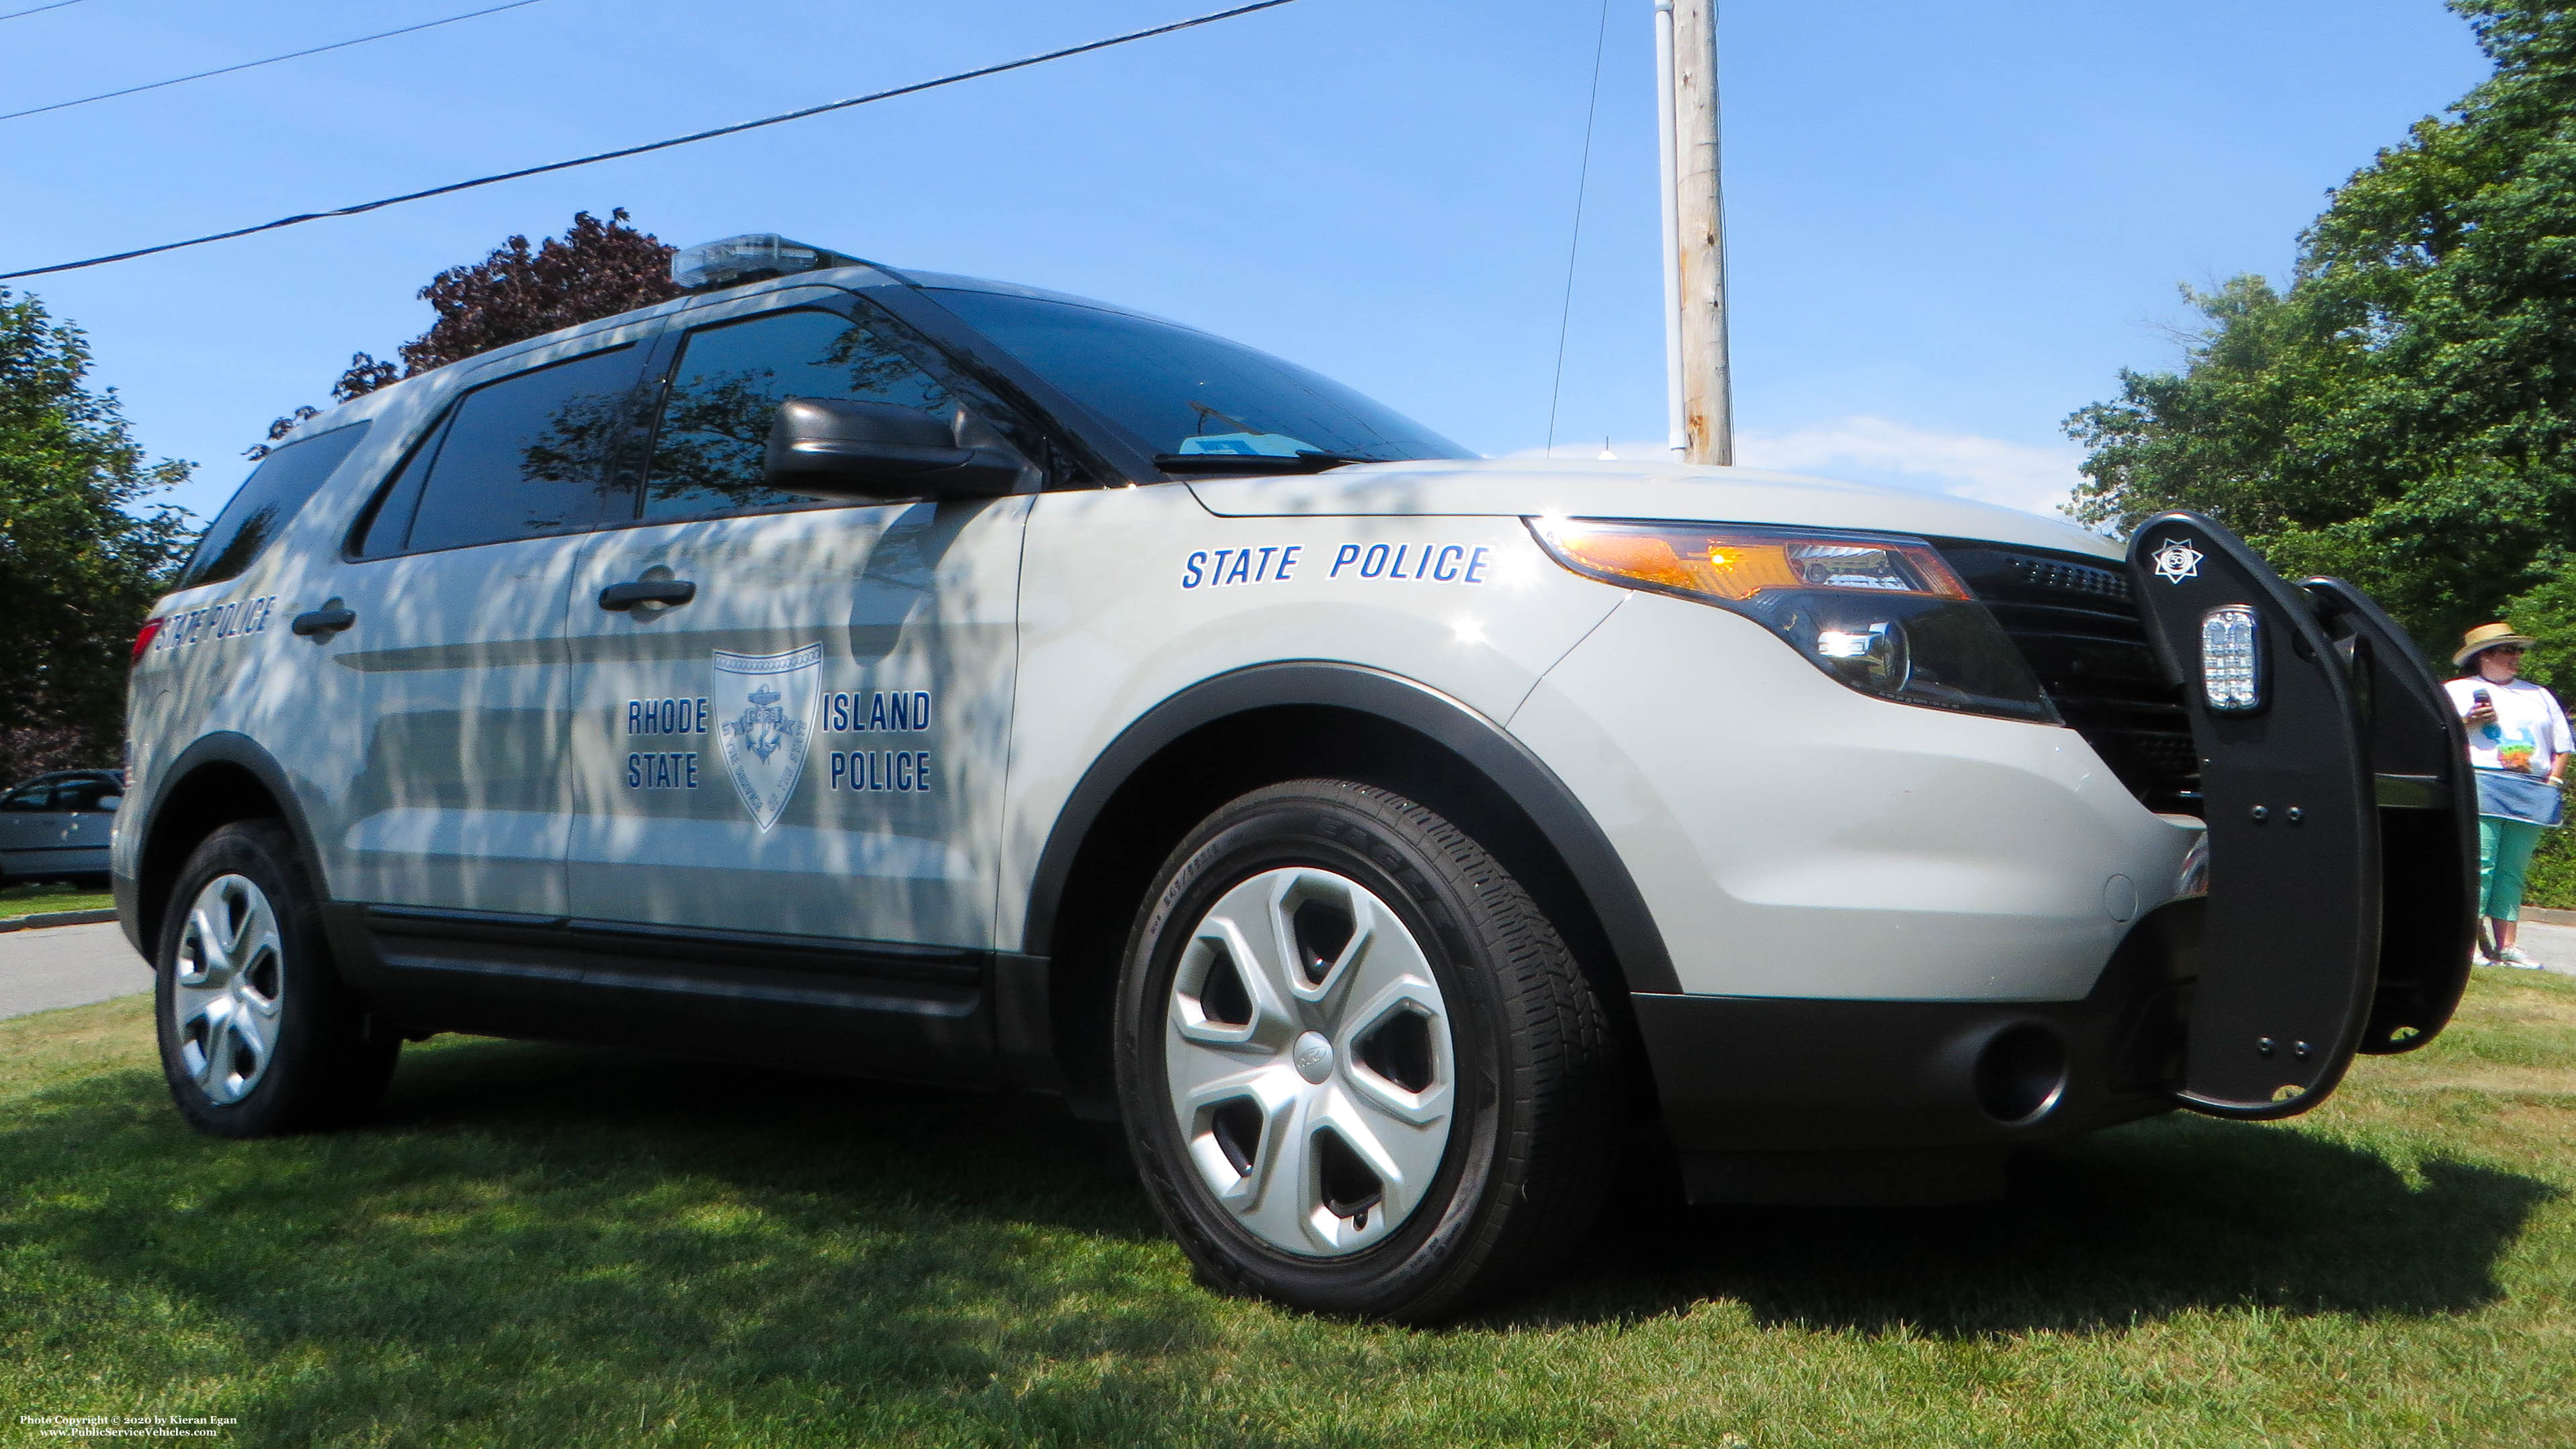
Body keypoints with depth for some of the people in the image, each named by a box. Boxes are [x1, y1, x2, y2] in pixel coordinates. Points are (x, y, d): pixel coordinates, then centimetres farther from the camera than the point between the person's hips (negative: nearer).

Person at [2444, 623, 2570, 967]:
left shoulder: (2539, 696, 25)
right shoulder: (2457, 690, 13)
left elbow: (2563, 747, 22)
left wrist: (2552, 783, 6)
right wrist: (2468, 722, -10)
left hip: (2532, 795, 4)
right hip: (2482, 786, -4)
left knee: (2512, 871, 1)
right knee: (2479, 864, -14)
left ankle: (2507, 946, 0)